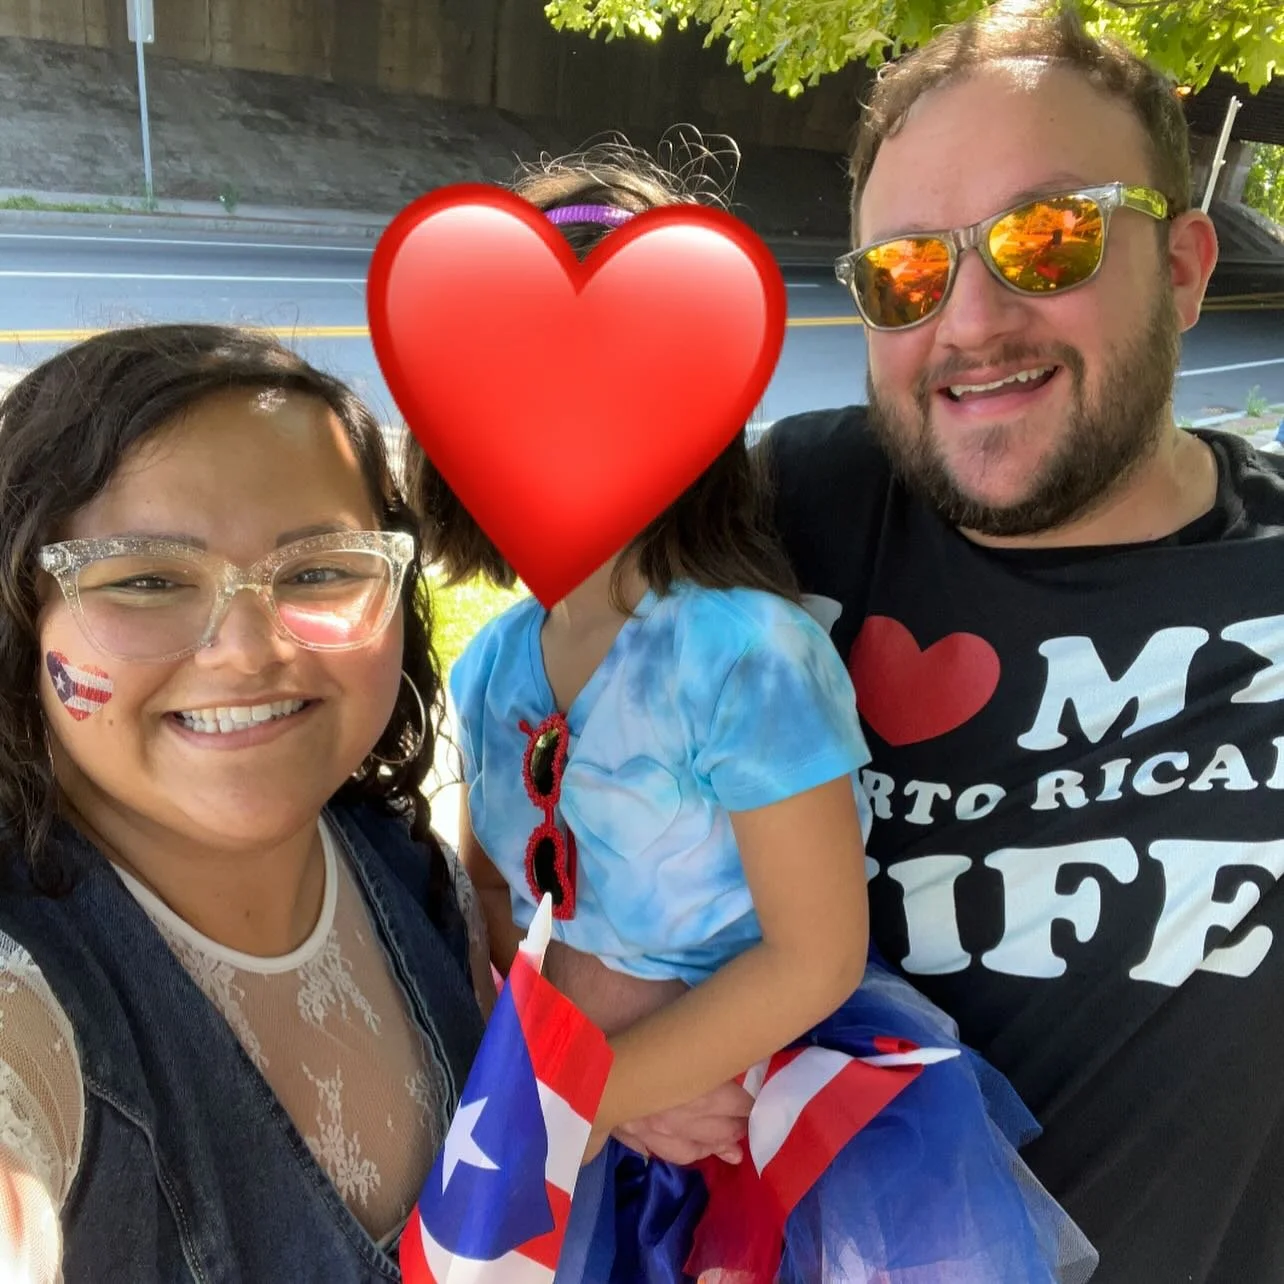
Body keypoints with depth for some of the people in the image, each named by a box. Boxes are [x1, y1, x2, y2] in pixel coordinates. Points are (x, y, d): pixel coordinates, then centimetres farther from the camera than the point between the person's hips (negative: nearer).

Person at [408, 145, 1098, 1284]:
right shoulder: (492, 669, -3)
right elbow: (484, 888, 5)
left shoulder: (746, 654, -22)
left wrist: (582, 1097, -16)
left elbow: (814, 956, -19)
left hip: (772, 1071, -4)